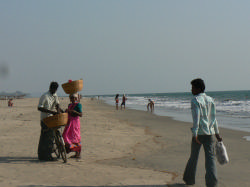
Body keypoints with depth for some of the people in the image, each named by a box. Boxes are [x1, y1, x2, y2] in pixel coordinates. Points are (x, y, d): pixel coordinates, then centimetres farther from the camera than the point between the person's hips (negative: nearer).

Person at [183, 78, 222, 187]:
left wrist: (195, 134, -22)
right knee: (210, 157, 1)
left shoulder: (195, 100, -9)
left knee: (193, 156, 10)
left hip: (199, 132, -5)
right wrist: (217, 133, 23)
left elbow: (196, 118, -18)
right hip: (209, 133, 5)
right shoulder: (210, 100, 12)